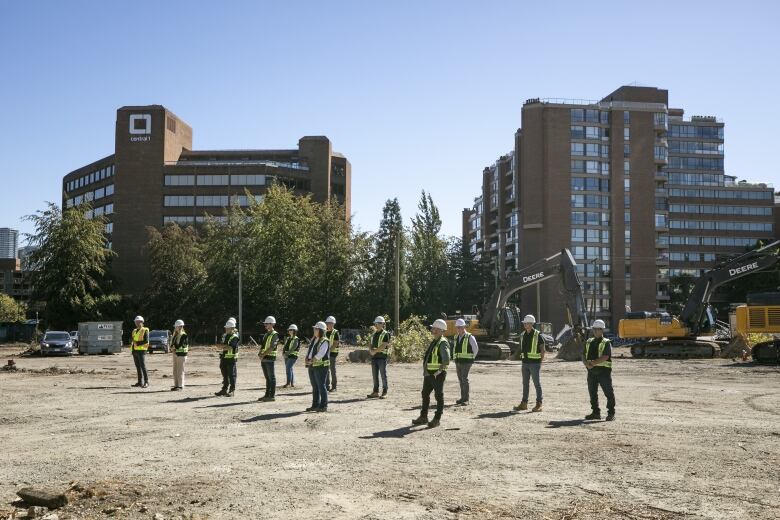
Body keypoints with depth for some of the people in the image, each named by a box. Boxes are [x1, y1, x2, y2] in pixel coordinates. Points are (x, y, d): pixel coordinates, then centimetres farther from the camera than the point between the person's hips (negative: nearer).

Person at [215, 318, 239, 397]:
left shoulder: (234, 337, -12)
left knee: (231, 375, -2)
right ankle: (224, 389, 22)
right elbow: (221, 345, 7)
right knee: (225, 375, 13)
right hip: (224, 358, 8)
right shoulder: (225, 336, 13)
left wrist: (224, 347, -7)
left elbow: (230, 347, -20)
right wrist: (226, 346, -12)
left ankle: (231, 391, 5)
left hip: (231, 358, -8)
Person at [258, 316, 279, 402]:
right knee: (267, 378, 12)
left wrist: (263, 354, -18)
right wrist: (260, 353, -1)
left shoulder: (275, 334, -9)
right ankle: (267, 395, 17)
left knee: (272, 378, -3)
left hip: (270, 358, -8)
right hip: (264, 359, 8)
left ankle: (272, 396, -1)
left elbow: (272, 347, -17)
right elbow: (262, 345, 17)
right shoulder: (265, 334, 18)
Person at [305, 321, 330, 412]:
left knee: (321, 386, -5)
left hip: (321, 366, -8)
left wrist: (311, 361, -15)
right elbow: (308, 350, 15)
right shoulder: (313, 339, 16)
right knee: (314, 386, 13)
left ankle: (323, 406, -1)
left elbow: (320, 354, -20)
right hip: (312, 366, 9)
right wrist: (307, 359, -3)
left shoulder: (324, 341, -11)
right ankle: (315, 405, 19)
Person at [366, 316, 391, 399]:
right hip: (374, 357, 7)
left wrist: (375, 351, -13)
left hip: (382, 357, -7)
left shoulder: (385, 334, -6)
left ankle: (385, 392, 1)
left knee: (383, 375, -3)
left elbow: (383, 346, -16)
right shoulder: (373, 334, 16)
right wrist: (371, 350, -7)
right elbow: (370, 343, 13)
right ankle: (375, 392, 14)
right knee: (375, 375, 8)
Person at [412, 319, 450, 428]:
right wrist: (425, 370, 14)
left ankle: (437, 419, 7)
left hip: (437, 375, -9)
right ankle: (423, 416, 24)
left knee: (439, 396, 1)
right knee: (425, 394, 14)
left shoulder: (442, 343, -15)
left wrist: (438, 372, -22)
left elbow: (446, 361, -23)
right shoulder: (433, 342, 14)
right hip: (428, 374, 9)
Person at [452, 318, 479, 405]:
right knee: (460, 380, 9)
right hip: (458, 362, 6)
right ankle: (463, 398, 17)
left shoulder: (470, 337, -6)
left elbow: (476, 349, -3)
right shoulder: (456, 338, 13)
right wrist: (455, 358, 15)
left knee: (464, 379, -13)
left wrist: (471, 359, 0)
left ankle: (466, 399, -11)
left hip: (466, 362, -6)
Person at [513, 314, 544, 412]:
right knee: (525, 383, 10)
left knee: (536, 383, -2)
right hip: (525, 362, 6)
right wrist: (521, 355, 10)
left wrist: (540, 361, -8)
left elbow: (542, 349, -5)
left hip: (534, 362, -6)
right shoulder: (522, 335, 11)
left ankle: (539, 404, 3)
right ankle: (524, 403, 16)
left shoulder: (537, 335, -7)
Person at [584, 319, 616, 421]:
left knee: (609, 393, -2)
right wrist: (586, 363, -11)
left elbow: (605, 357, -17)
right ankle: (596, 412, 20)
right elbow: (583, 355, 9)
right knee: (592, 393, 10)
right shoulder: (589, 342, 13)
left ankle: (611, 413, 4)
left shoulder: (606, 343, -5)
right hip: (592, 371, 6)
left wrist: (593, 363, -19)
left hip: (603, 371, -6)